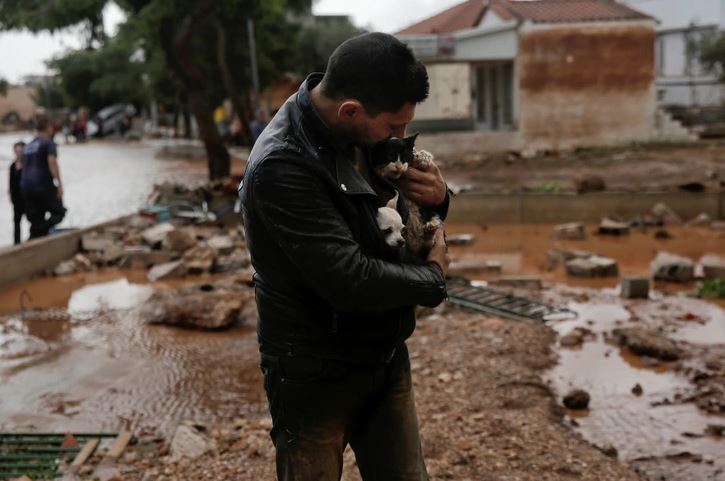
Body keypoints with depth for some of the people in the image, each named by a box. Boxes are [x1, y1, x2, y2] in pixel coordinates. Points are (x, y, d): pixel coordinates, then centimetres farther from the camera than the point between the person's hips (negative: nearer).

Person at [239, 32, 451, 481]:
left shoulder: (356, 130, -2)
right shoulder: (281, 166, -26)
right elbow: (349, 282, -30)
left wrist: (435, 195, -11)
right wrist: (432, 276, -12)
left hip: (386, 356, 7)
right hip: (317, 376, -7)